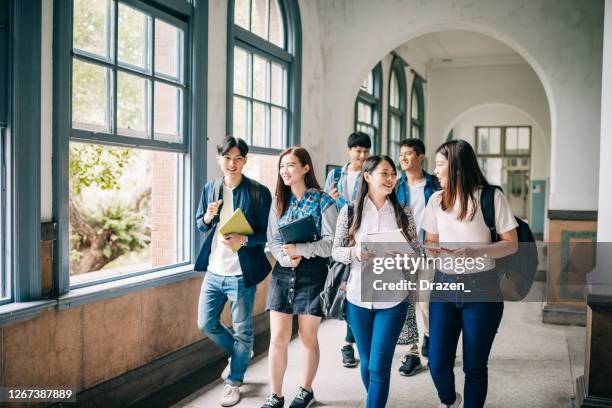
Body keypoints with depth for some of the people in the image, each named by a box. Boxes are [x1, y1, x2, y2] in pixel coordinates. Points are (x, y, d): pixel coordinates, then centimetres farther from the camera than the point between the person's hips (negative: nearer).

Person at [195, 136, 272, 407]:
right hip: (213, 270, 5)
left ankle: (234, 381, 28)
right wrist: (208, 217, -10)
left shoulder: (259, 192, -9)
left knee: (242, 331, 8)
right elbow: (199, 225, 13)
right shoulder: (210, 188, 6)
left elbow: (266, 233, -8)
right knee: (206, 324, 13)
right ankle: (240, 353, 40)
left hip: (241, 273, -5)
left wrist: (244, 240, -26)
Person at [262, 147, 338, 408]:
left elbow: (331, 242, -11)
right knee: (278, 337, 1)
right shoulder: (279, 201, 8)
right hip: (283, 273, 3)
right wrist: (286, 259, -15)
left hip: (312, 274, -3)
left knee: (308, 338, 9)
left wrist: (299, 249, -23)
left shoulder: (322, 201, -4)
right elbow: (272, 240, 5)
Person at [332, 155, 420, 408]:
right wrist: (356, 252, -19)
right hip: (358, 298, 1)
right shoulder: (349, 211, 0)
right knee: (366, 363, 15)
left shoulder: (403, 213, 2)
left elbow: (416, 252, 5)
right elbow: (336, 251, 1)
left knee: (379, 366, -4)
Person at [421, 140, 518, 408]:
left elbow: (511, 244, -5)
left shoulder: (491, 197, -6)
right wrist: (426, 250, -9)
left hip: (481, 288, -3)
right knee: (438, 364, 3)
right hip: (444, 285, 4)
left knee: (474, 366, 4)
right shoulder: (436, 200, 8)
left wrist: (475, 252, -21)